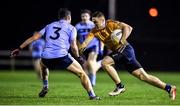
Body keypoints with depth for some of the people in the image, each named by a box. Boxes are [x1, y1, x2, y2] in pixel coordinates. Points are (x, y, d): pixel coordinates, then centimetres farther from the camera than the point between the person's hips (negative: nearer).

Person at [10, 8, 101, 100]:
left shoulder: (50, 26, 23)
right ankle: (92, 95, -1)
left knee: (43, 65, 41)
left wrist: (19, 48, 20)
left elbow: (34, 37, 17)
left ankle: (45, 86, 27)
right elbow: (73, 46, 1)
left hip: (46, 57, 4)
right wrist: (78, 57, 19)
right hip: (62, 56, -4)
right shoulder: (71, 28, 13)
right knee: (82, 74, 10)